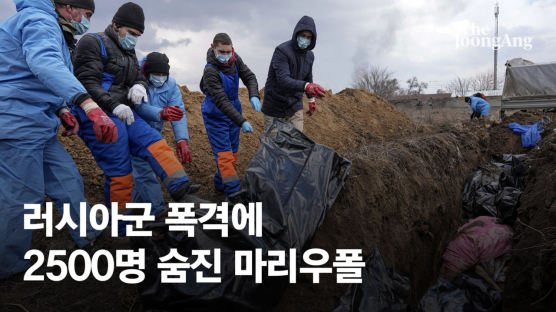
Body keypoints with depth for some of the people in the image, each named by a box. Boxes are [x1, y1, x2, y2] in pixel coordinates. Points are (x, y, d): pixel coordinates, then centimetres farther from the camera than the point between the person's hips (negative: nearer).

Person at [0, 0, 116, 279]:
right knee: (23, 197, -2)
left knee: (67, 180, 12)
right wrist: (89, 104, -49)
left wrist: (61, 111, 15)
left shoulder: (44, 24, 22)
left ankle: (88, 236, 24)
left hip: (38, 125, 10)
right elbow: (45, 63, -35)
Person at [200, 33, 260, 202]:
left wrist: (254, 96, -23)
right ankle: (234, 194, -8)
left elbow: (249, 77, 0)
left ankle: (220, 183, 31)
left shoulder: (235, 60, -5)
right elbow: (221, 101, -30)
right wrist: (242, 122, -35)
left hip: (233, 112, 7)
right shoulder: (210, 71, -26)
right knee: (224, 155, -10)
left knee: (233, 153, 13)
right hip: (216, 116, -7)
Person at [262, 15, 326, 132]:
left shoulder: (309, 55, 4)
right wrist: (306, 86, -49)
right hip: (275, 107, -5)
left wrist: (311, 98, 30)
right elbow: (283, 80, -34)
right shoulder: (282, 51, -19)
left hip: (295, 106, 5)